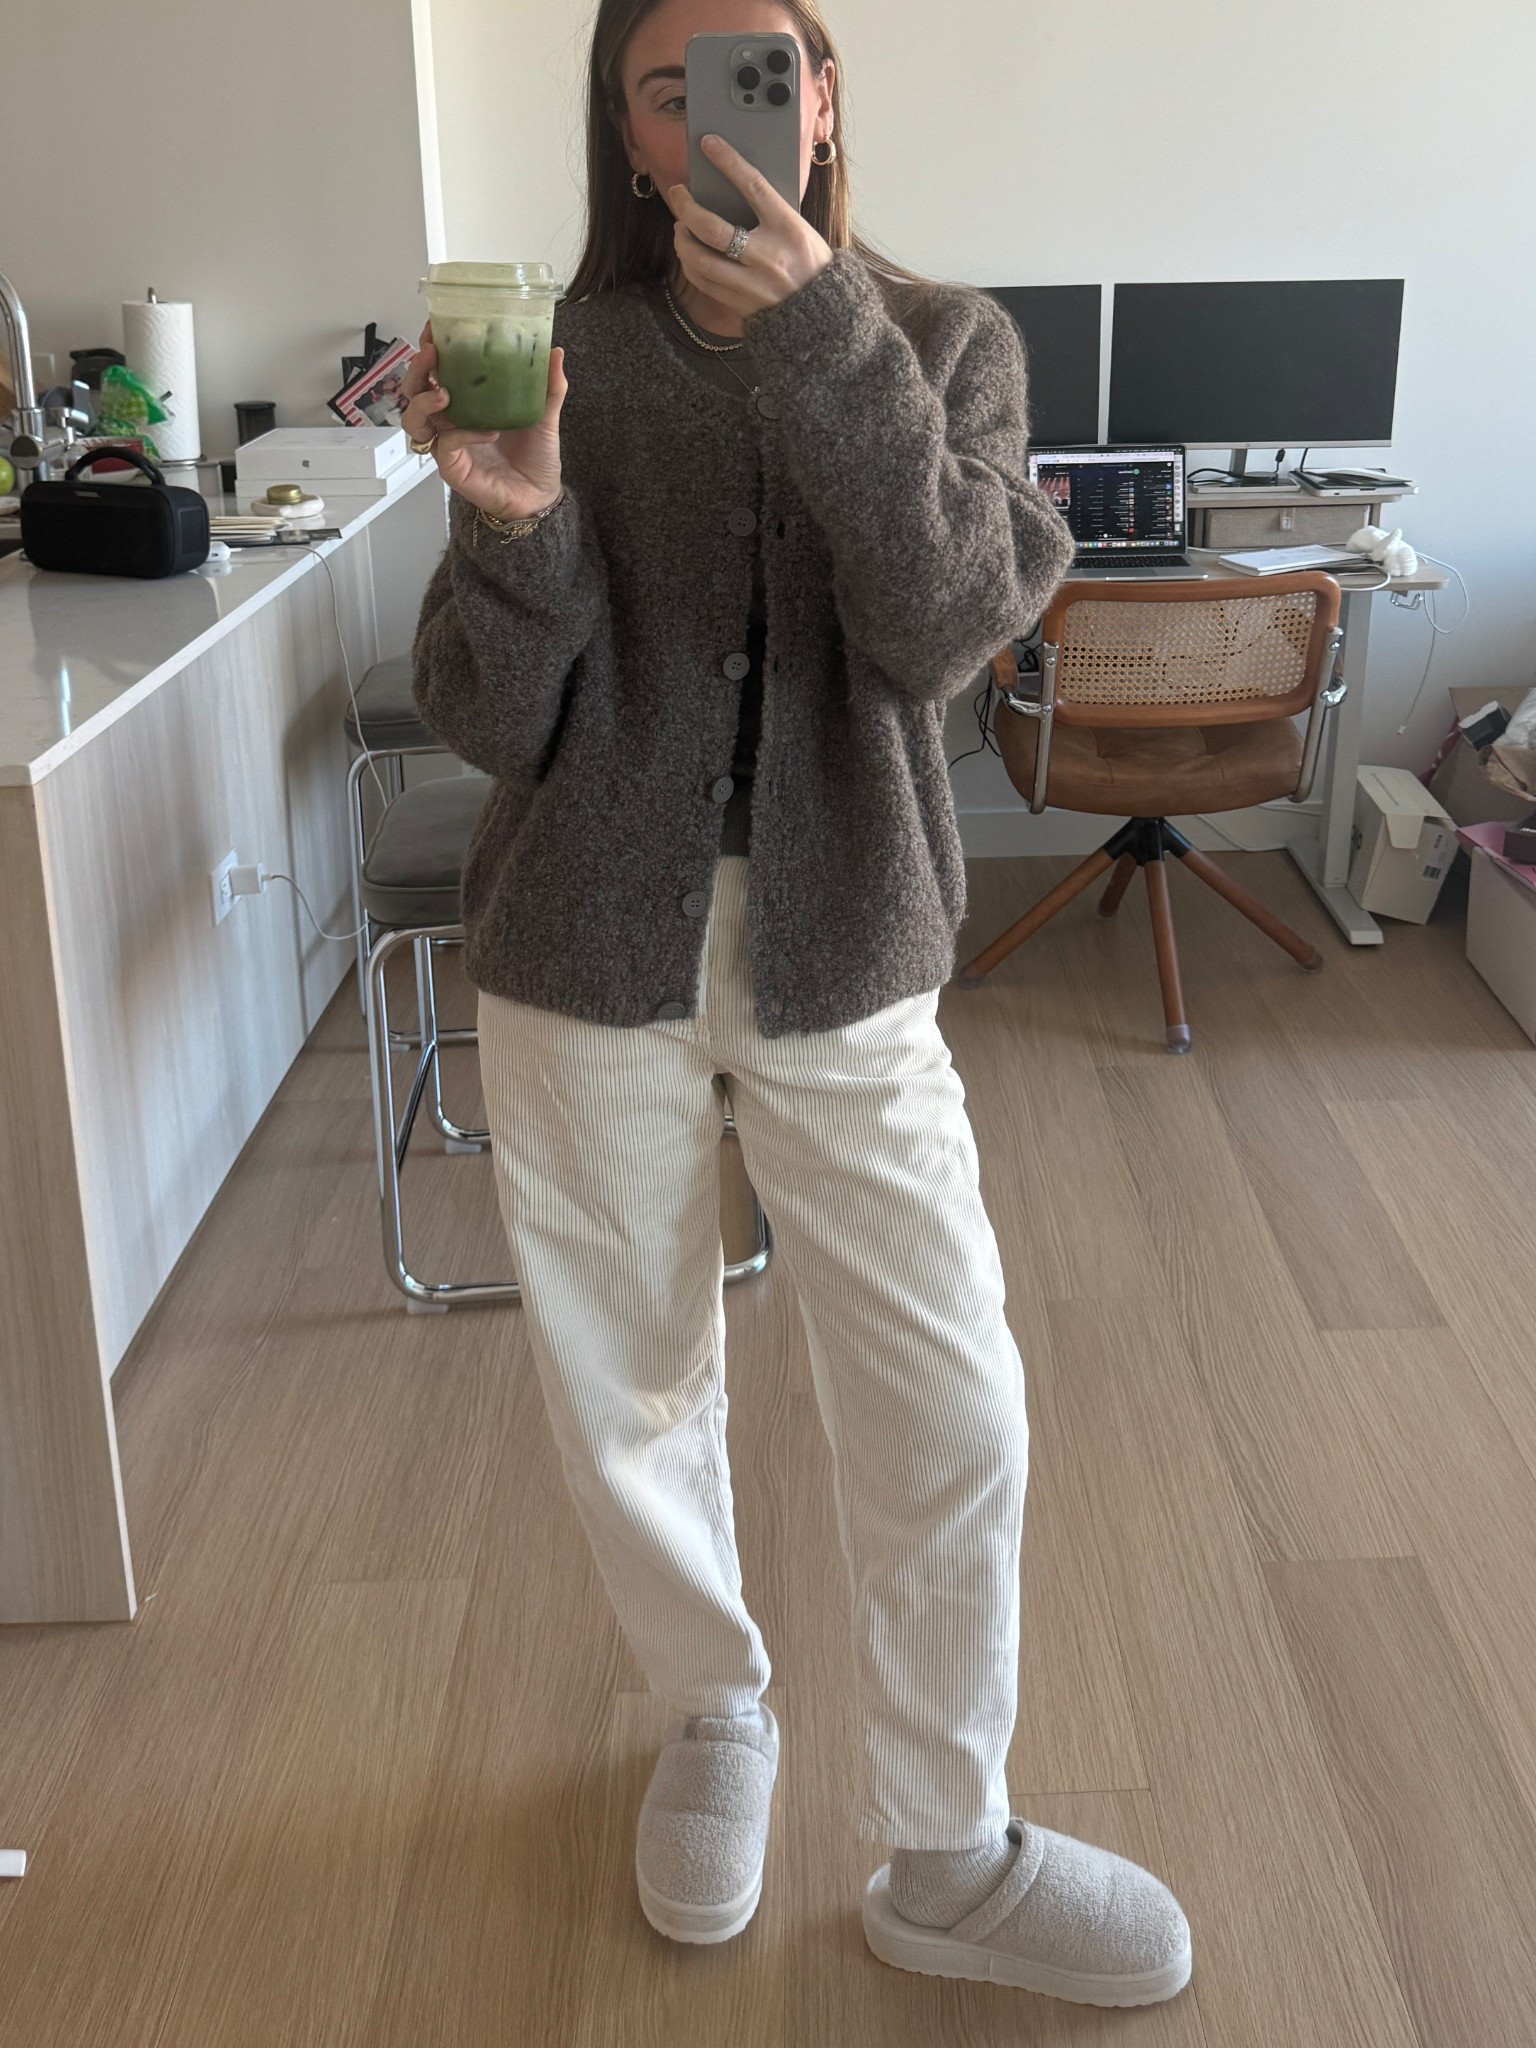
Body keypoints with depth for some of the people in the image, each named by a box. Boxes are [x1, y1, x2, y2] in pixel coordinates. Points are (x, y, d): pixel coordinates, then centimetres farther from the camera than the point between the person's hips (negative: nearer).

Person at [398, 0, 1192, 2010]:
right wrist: (511, 524, -26)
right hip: (591, 960, 1)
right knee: (631, 1393, 14)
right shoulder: (558, 358, -3)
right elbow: (490, 724, -7)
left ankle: (944, 1852, 26)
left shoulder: (944, 339, -2)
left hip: (845, 966, 0)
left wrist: (824, 345, -29)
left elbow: (940, 634, -18)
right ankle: (717, 1717, 43)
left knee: (954, 1418, 3)